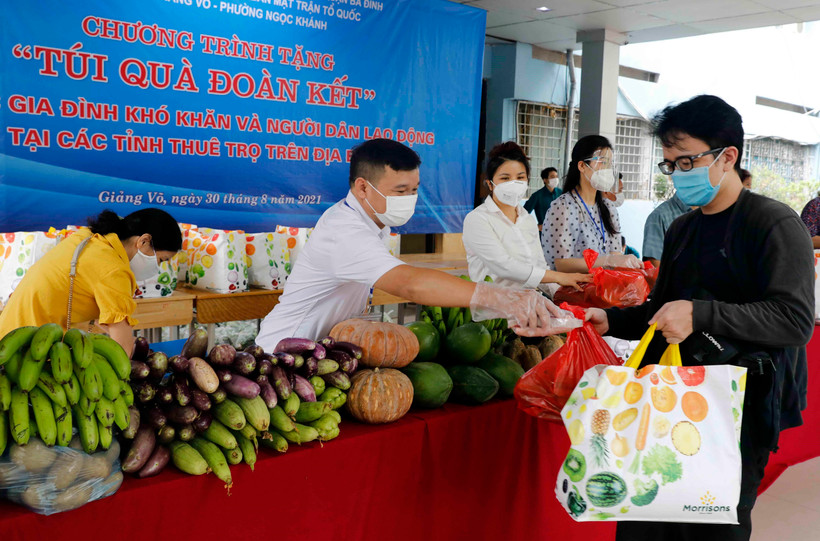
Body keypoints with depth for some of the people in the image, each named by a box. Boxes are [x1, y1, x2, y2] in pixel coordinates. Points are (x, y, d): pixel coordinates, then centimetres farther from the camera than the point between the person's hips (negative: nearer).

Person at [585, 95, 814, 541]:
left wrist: (701, 314, -28)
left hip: (739, 411, -6)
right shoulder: (682, 229, 16)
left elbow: (795, 319, -19)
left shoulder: (776, 224, -7)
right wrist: (612, 320, 8)